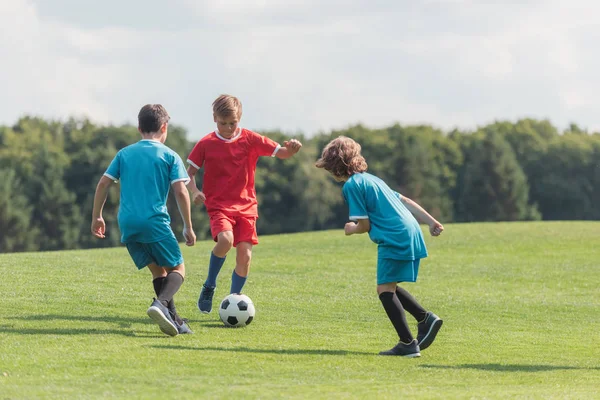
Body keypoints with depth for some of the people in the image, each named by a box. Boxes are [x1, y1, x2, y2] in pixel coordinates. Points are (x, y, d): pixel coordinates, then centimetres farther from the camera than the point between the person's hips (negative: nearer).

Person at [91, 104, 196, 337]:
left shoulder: (124, 154, 14)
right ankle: (161, 304, -22)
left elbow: (103, 184, 9)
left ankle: (173, 319, 8)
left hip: (127, 223, 5)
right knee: (177, 268, 6)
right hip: (155, 221, -4)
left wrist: (97, 217, 17)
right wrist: (188, 227, 1)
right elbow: (181, 191, -5)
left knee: (157, 269, 16)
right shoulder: (169, 156, 3)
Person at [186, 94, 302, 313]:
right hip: (219, 205, -2)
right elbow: (190, 172, 7)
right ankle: (209, 286, -7)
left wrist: (290, 149, -23)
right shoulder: (206, 144, 0)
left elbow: (280, 153, 0)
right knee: (225, 240, -29)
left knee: (245, 255, -7)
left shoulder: (250, 139, 1)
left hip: (246, 205, 2)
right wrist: (194, 191, -13)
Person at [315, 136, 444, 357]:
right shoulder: (371, 179, 22)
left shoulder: (351, 185, -6)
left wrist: (351, 229, 14)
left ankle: (408, 343, -9)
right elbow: (405, 201, 20)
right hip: (411, 233, 10)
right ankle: (426, 318, 12)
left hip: (395, 239, -10)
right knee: (389, 287, 19)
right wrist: (431, 221, 20)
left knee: (385, 289, -5)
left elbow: (364, 225, -8)